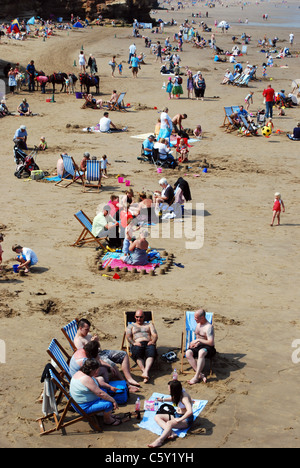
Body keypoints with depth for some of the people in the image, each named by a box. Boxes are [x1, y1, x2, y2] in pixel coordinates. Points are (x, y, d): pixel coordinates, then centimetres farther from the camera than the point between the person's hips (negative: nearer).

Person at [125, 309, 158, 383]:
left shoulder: (149, 325, 32)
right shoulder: (131, 326, 31)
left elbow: (155, 335, 16)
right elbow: (128, 336, 13)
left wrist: (153, 341, -8)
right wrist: (133, 343, -10)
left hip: (148, 343, 1)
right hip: (137, 344, 0)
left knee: (151, 352, -38)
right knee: (137, 351, -40)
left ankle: (146, 371, -57)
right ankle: (143, 371, -52)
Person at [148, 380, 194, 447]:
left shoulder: (184, 397, -25)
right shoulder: (178, 394, 0)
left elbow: (190, 411, -40)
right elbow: (173, 399, 26)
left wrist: (180, 419, -31)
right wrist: (163, 400, 15)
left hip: (186, 419, -10)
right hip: (176, 415, 10)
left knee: (169, 423, -38)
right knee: (157, 417, -7)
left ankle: (159, 441, -49)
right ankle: (171, 433, -29)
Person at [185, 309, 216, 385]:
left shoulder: (209, 327, -14)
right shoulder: (198, 324, 13)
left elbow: (211, 343, -22)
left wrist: (198, 340, -17)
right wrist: (195, 343, 4)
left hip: (208, 348, -8)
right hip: (199, 346, 8)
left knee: (201, 352, -43)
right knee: (188, 353, -25)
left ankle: (196, 376, -39)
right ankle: (200, 374, -30)